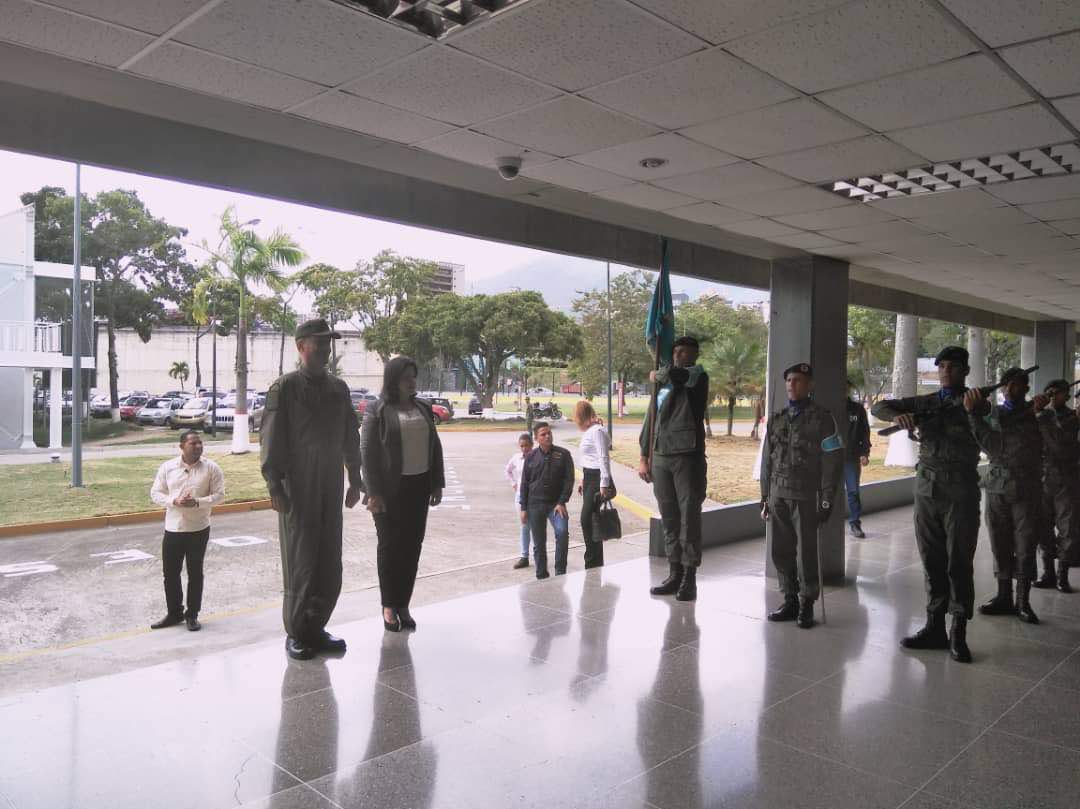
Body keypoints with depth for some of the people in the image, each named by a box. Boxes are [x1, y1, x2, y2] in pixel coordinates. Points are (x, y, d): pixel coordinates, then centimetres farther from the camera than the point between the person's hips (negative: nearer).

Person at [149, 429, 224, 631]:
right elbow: (155, 493, 4)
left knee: (195, 573, 7)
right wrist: (174, 501, -15)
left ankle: (192, 615, 20)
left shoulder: (211, 468, -4)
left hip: (199, 529, -2)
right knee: (170, 573, 9)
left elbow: (219, 494, -4)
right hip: (172, 529, 2)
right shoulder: (167, 467, 1)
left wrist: (198, 502, -20)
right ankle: (174, 613, 25)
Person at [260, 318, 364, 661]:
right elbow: (271, 438, -7)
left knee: (329, 563, 9)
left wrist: (355, 480, 14)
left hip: (331, 487, 5)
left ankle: (316, 627, 22)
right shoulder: (285, 387, -4)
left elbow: (350, 437, 16)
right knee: (300, 562, 1)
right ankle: (296, 633, 14)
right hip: (297, 488, -5)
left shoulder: (339, 388, 12)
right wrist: (275, 485, -13)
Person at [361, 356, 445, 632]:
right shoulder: (377, 410, -5)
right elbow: (368, 451, -9)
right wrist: (374, 492, -15)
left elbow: (435, 447, 14)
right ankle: (389, 605, 15)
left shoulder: (423, 408, 11)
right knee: (389, 545, 4)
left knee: (412, 546, 6)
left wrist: (437, 483, 9)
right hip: (390, 489, -5)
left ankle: (403, 605, 15)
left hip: (418, 487, 5)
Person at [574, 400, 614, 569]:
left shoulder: (597, 431, -13)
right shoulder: (589, 431, 17)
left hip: (597, 479, -10)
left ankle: (593, 563, -4)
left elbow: (604, 458, -18)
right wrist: (583, 480, 24)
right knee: (588, 521, 10)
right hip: (589, 479, 10)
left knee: (587, 520, -11)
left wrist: (604, 485, -21)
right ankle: (595, 562, 17)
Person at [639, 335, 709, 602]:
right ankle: (675, 574, 18)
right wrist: (644, 457, 13)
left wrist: (658, 375, 0)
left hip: (688, 456, -6)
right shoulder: (662, 386, 17)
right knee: (668, 518, 9)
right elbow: (650, 420, 18)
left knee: (689, 517, -3)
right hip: (660, 457, 6)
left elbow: (675, 374, -23)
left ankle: (689, 578, 3)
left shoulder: (698, 377, 0)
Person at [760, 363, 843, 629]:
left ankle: (807, 605, 13)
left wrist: (826, 500, -8)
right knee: (781, 551, 7)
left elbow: (833, 461, -5)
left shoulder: (821, 418, -2)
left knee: (806, 551, 0)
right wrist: (765, 497, 13)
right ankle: (790, 601, 20)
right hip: (778, 495, 5)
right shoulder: (776, 419, 12)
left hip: (806, 497, -5)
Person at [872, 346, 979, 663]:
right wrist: (897, 415, -12)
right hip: (926, 487, 4)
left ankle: (958, 633, 6)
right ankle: (934, 627, 16)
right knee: (932, 562, 8)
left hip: (960, 490, -4)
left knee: (959, 562, -2)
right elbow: (879, 407, 10)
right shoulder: (925, 403, 14)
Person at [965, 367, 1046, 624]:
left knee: (1025, 547, 0)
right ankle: (1003, 597, 17)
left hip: (1027, 489, -2)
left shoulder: (1035, 411, 4)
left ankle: (1023, 601, 8)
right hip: (997, 487, 2)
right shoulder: (993, 411, 10)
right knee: (1000, 546, 7)